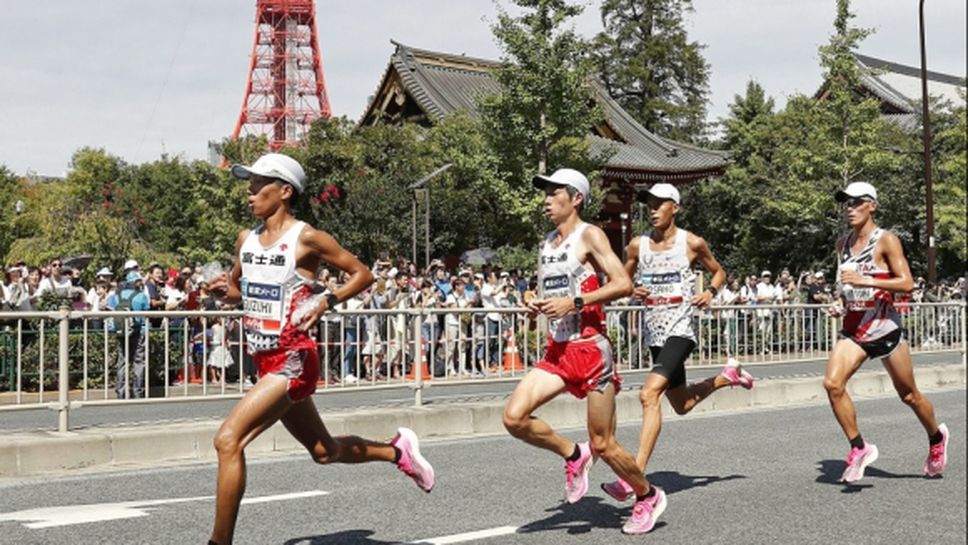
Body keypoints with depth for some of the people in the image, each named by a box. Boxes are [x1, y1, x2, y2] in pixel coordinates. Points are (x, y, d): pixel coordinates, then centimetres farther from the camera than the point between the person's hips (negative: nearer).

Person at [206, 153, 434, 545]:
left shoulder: (306, 239, -12)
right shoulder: (245, 240, 8)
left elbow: (363, 274, -5)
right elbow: (238, 288, 22)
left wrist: (326, 302, -19)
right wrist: (223, 291, 0)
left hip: (293, 362, -8)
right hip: (267, 362, 8)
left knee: (228, 440, -19)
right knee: (324, 451, 19)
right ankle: (396, 450, 42)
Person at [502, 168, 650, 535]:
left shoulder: (589, 236, -7)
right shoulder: (547, 243, 15)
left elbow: (623, 284, -16)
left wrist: (574, 302, -22)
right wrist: (537, 307, 4)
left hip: (590, 349, -7)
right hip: (557, 351, 7)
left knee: (603, 445, 1)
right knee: (514, 417, -12)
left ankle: (647, 497, 26)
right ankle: (573, 455, 11)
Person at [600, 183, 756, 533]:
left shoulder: (692, 243, -5)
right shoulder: (637, 245, 3)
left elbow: (719, 272, 11)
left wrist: (710, 291, -10)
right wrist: (633, 291, -8)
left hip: (680, 328, -6)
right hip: (654, 331, 6)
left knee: (649, 394, -25)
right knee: (681, 404, 19)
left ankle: (637, 481, -27)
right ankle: (728, 375, 47)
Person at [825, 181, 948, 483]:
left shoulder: (886, 240, -9)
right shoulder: (843, 244, 9)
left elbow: (907, 283, -16)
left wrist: (865, 280, -26)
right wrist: (840, 303, 5)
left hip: (884, 327, -5)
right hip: (853, 329, 5)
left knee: (908, 394, 10)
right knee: (832, 383, -18)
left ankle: (937, 438, 38)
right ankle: (859, 447, -5)